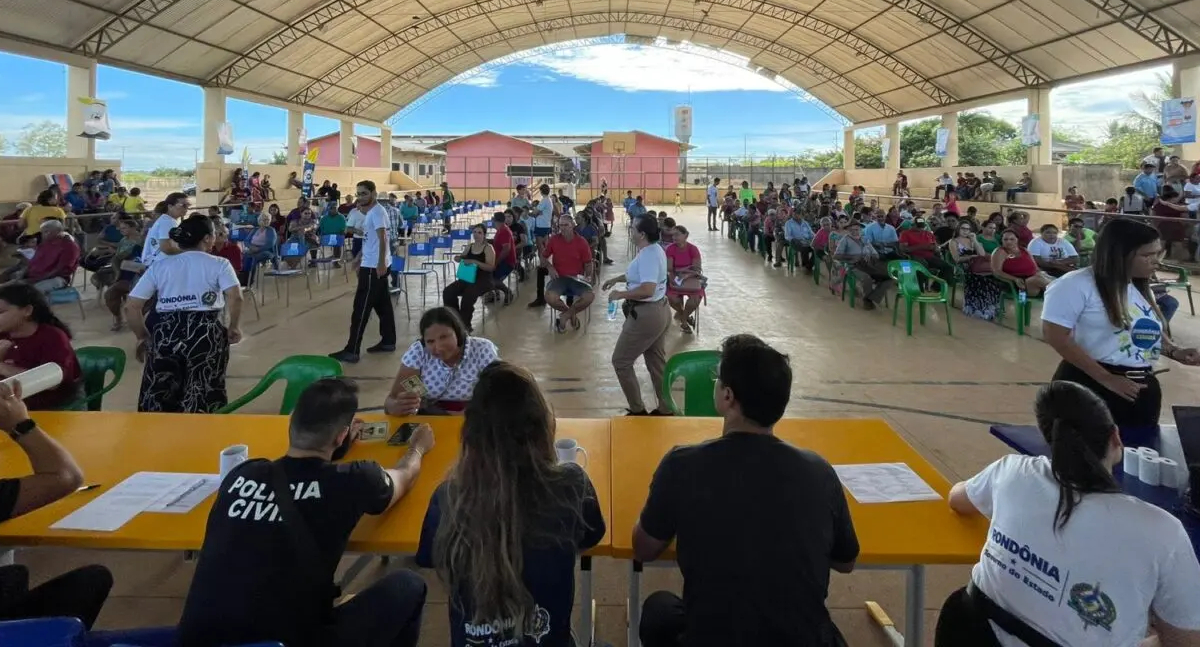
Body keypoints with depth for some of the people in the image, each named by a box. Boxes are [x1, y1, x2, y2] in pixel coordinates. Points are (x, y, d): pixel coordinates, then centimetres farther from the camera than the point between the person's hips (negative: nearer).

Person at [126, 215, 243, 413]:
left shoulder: (159, 265, 14)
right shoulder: (219, 264, 6)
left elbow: (131, 307, 7)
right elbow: (235, 297, -13)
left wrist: (143, 337, 18)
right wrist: (233, 327, 2)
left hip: (165, 334, 3)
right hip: (205, 333, -3)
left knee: (158, 395, 14)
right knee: (203, 396, 7)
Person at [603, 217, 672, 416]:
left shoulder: (648, 255, -24)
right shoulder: (654, 250, 8)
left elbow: (647, 290, -35)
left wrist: (620, 294, -23)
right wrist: (616, 279, 32)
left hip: (646, 315, -10)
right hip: (659, 311, 10)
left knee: (620, 361, 3)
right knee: (657, 362, 17)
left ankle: (638, 410, 11)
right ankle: (666, 409, 25)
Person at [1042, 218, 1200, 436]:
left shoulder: (1142, 288, 15)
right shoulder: (1077, 284, -14)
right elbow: (1055, 336, -21)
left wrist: (1175, 352, 4)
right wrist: (1106, 379, -21)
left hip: (1142, 392, 8)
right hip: (1091, 387, -8)